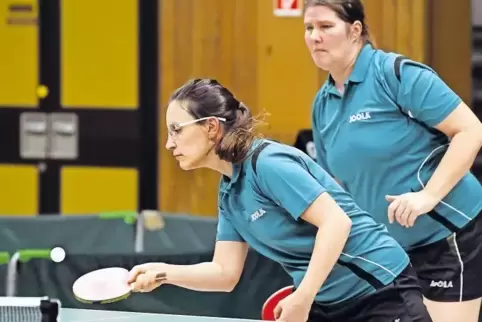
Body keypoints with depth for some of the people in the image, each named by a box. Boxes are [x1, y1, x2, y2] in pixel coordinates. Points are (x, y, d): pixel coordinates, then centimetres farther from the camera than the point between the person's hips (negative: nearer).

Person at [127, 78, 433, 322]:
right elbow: (226, 272, 8)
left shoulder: (268, 163, -19)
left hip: (381, 292, -9)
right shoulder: (229, 191, 9)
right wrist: (164, 272, -8)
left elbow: (336, 222, -25)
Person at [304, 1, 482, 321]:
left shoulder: (397, 74, -14)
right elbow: (337, 184, 17)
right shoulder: (322, 104, 8)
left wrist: (428, 196, -24)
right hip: (389, 247, 7)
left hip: (448, 233, -7)